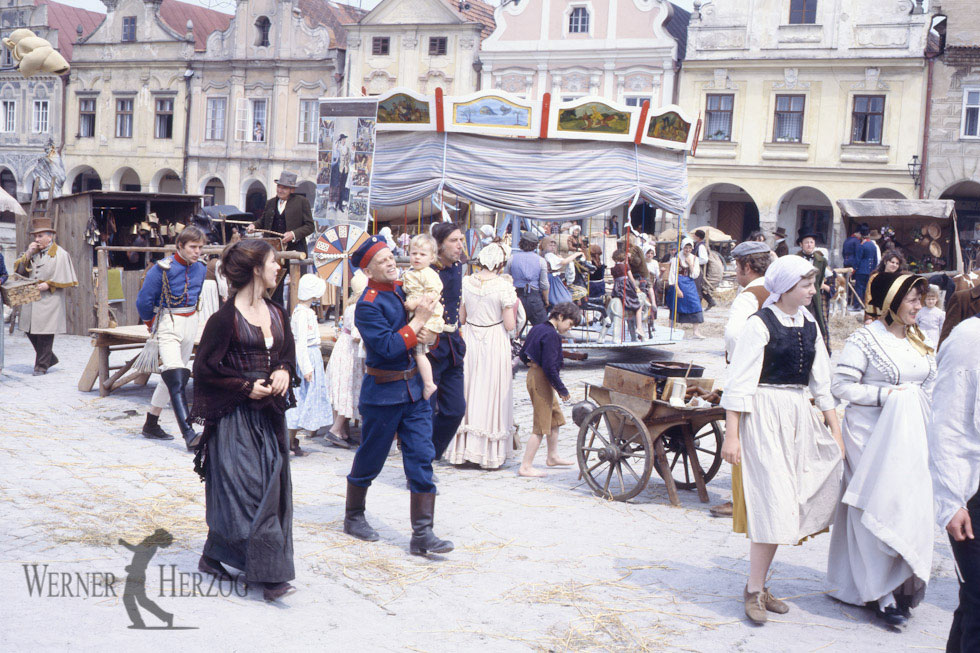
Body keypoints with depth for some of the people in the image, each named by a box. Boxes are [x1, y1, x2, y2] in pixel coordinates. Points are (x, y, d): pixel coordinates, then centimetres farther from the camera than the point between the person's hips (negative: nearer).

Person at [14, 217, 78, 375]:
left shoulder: (60, 254, -5)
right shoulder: (33, 251, 13)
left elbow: (64, 279, -6)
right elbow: (19, 270, 9)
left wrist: (49, 285, -17)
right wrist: (28, 255, -3)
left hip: (49, 300, -6)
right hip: (31, 299, 7)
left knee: (45, 333, -3)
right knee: (30, 331, 8)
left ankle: (42, 365, 8)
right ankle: (50, 358, 24)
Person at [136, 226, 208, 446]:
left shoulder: (200, 268, 4)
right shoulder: (163, 269, -15)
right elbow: (143, 301, -7)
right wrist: (152, 325, 6)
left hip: (191, 324, 7)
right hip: (168, 326, -7)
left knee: (170, 377, 14)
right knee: (176, 379, -17)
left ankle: (151, 424, 29)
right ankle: (189, 434, -26)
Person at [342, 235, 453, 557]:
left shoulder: (402, 289, 7)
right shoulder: (368, 304, -15)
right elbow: (389, 347, -23)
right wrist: (418, 320, -20)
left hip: (414, 389, 6)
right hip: (383, 394, -6)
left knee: (422, 459, 0)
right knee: (370, 460, 10)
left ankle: (422, 535, 2)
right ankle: (354, 518, 33)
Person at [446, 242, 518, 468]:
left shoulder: (466, 282, -2)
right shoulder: (504, 286, -13)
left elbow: (461, 318, 5)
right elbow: (510, 325, -11)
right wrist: (513, 307, 7)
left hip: (470, 341, 4)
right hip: (495, 343, -3)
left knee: (468, 392, 12)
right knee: (492, 394, 5)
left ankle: (462, 449, 19)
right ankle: (491, 452, 9)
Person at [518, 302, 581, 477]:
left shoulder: (538, 328, 9)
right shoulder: (551, 335, -20)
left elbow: (523, 354, 17)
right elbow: (550, 367, -24)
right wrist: (563, 390, -17)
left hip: (534, 375, 10)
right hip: (541, 381, -10)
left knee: (555, 416, 22)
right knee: (541, 425, -4)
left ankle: (552, 457, 36)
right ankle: (526, 466, -1)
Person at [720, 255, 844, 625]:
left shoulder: (809, 325, 10)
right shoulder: (760, 324, -11)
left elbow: (822, 382, 15)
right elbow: (739, 383, -12)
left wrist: (835, 429, 12)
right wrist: (731, 435, -15)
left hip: (800, 416, 7)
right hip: (765, 416, -7)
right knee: (772, 501, -7)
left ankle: (759, 584, 17)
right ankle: (755, 591, 4)